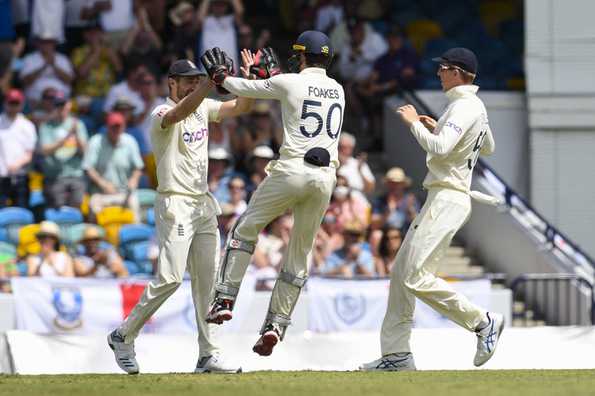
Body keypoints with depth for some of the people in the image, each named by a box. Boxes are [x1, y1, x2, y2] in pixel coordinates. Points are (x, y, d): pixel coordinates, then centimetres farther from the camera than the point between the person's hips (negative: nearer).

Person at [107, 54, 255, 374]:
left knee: (207, 279, 4)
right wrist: (211, 80, -44)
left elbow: (241, 107, 9)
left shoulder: (204, 107, 12)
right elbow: (182, 111, -33)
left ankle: (208, 355, 5)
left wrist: (248, 78, -11)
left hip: (204, 204, 8)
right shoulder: (161, 114, -11)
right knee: (170, 278, -13)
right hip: (175, 205, -8)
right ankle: (123, 336, 3)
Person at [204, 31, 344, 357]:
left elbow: (244, 89, 12)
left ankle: (225, 299, 4)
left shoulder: (288, 83, -2)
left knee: (246, 227, 13)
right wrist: (274, 73, 43)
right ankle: (276, 323, 6)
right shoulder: (337, 90, 14)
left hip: (292, 169, -5)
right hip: (326, 177, 5)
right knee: (299, 253, 12)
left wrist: (218, 76, 32)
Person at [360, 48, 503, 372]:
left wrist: (414, 123, -14)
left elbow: (439, 149, -29)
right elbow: (488, 147, 32)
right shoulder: (475, 107, 16)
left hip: (448, 198, -11)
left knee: (416, 278, -16)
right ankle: (396, 354, 10)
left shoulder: (464, 107, -15)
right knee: (401, 272, 9)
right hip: (440, 200, 11)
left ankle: (483, 322, -8)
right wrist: (439, 128, 27)